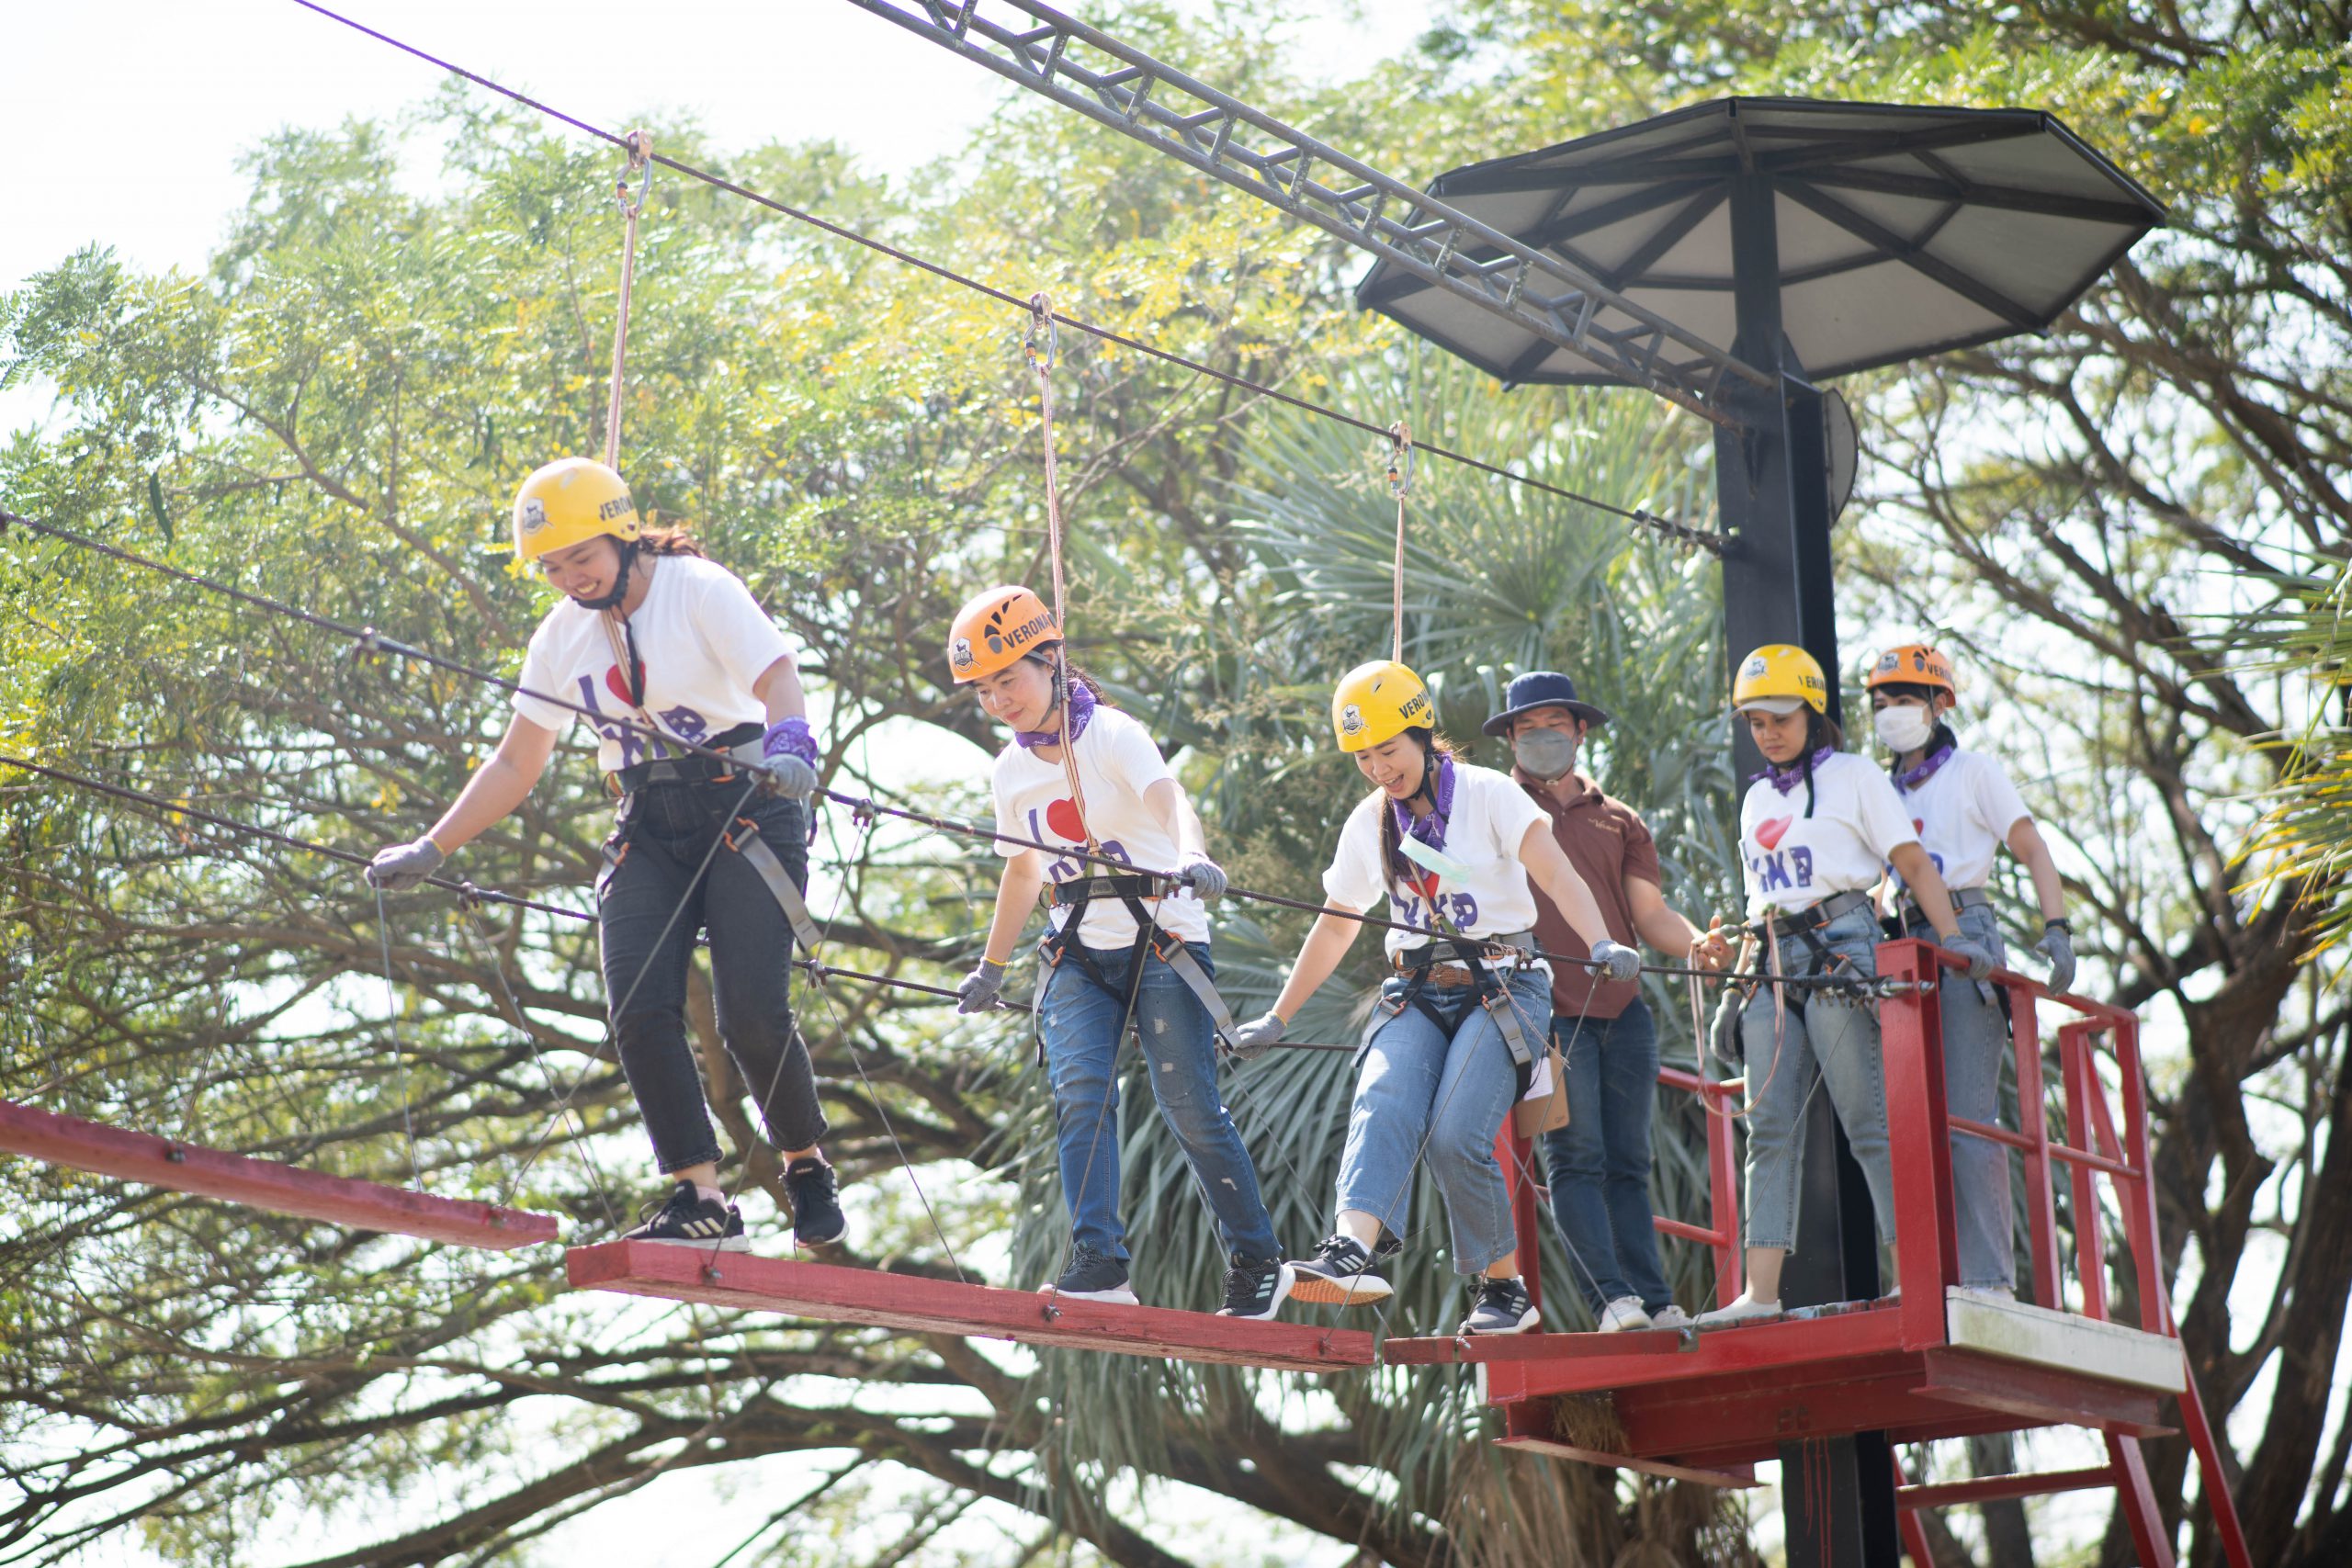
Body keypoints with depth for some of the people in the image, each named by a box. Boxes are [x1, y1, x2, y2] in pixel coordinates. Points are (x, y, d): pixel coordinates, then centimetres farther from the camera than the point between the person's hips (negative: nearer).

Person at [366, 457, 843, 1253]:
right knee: (639, 1012, -14)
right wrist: (431, 850, 11)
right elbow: (515, 764, 16)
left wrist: (787, 740, -45)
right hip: (650, 831, 6)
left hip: (746, 812, -5)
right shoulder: (563, 635, 10)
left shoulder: (701, 590, -8)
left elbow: (778, 677, -23)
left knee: (751, 1014, -17)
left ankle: (808, 1169, 8)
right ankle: (702, 1201, -10)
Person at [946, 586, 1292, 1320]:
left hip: (1161, 940, -5)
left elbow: (1169, 798, -29)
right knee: (1080, 1090, -17)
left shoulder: (1112, 735, -10)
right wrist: (991, 968, 27)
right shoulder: (1011, 772, 8)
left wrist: (1192, 856, -51)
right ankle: (1100, 1262, -21)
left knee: (1190, 1107, -6)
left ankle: (1260, 1263, 10)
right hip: (1078, 955, 5)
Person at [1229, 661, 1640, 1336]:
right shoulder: (1368, 824, 12)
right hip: (1416, 994, 4)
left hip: (1501, 988, -4)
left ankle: (1505, 1288, -4)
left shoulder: (1488, 794, -4)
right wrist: (1277, 1019, 22)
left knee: (1456, 1136, -21)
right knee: (1382, 1103, -25)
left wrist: (1600, 944, -35)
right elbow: (1336, 926, 21)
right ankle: (1353, 1249, -46)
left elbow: (1556, 874, -16)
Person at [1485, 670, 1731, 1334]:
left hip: (1623, 1010, 4)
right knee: (1576, 1159, -11)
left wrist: (1696, 944, -9)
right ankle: (1614, 1300, -16)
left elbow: (1650, 914, 12)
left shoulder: (1619, 821, 20)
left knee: (1628, 1164, 4)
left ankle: (1655, 1303, 2)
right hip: (1549, 1011, -4)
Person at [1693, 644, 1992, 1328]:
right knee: (1770, 1127, -4)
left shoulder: (1853, 776, 6)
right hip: (1774, 961, 6)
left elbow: (1914, 863, 0)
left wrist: (1953, 938, -11)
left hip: (1840, 946, -5)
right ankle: (1760, 1292, -10)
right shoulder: (1757, 798, 22)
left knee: (1868, 1119, -12)